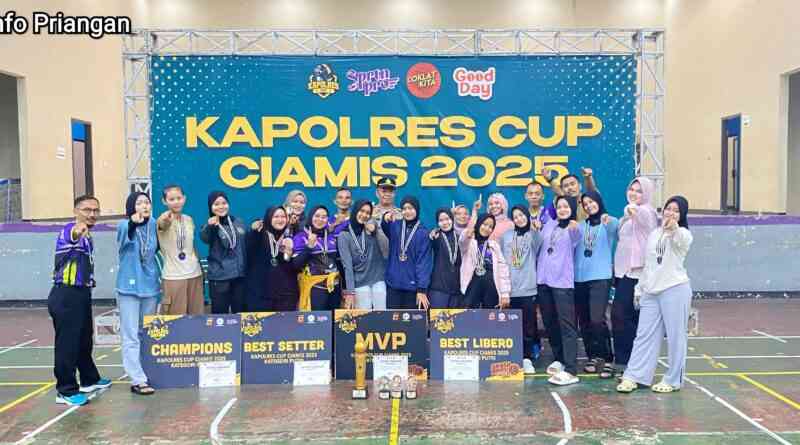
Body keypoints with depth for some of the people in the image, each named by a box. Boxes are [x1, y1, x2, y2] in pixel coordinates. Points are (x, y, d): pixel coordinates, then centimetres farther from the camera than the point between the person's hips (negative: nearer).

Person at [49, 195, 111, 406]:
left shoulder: (87, 236, 13)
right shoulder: (70, 230, -15)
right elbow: (70, 237, -43)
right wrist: (77, 233, -63)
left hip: (81, 294, 9)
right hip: (66, 296, -9)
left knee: (84, 340, 20)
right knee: (67, 343, -3)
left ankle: (90, 380, 34)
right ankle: (66, 391, 6)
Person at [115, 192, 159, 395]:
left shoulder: (153, 225, 2)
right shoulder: (124, 226, -9)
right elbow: (123, 231, -34)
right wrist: (133, 222, -54)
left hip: (150, 287, 4)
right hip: (129, 288, -4)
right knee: (131, 337, -4)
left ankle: (145, 373, 26)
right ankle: (138, 380, -2)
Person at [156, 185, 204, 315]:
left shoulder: (189, 220, 8)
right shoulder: (163, 220, -9)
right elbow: (162, 224, -34)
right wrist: (166, 220, -58)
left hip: (194, 274, 5)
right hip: (173, 276, -5)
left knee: (197, 315, 9)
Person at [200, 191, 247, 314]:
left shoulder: (238, 222, 7)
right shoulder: (209, 225, -9)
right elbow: (205, 239, -33)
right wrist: (209, 226, -52)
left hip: (240, 275, 4)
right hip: (219, 277, -4)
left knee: (240, 312, 13)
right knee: (220, 313, 3)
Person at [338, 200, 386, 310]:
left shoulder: (372, 230, 8)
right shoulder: (344, 235, -1)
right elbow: (347, 265, -6)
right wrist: (350, 291, -12)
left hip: (379, 280, 2)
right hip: (360, 283, -2)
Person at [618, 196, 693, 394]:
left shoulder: (683, 234, -3)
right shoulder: (654, 234, 16)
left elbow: (681, 240, -31)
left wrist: (673, 228, -53)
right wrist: (639, 288, 18)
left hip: (675, 289, -5)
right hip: (651, 291, 6)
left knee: (675, 336, 1)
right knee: (644, 335, 6)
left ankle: (673, 380, 14)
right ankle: (633, 377, 9)